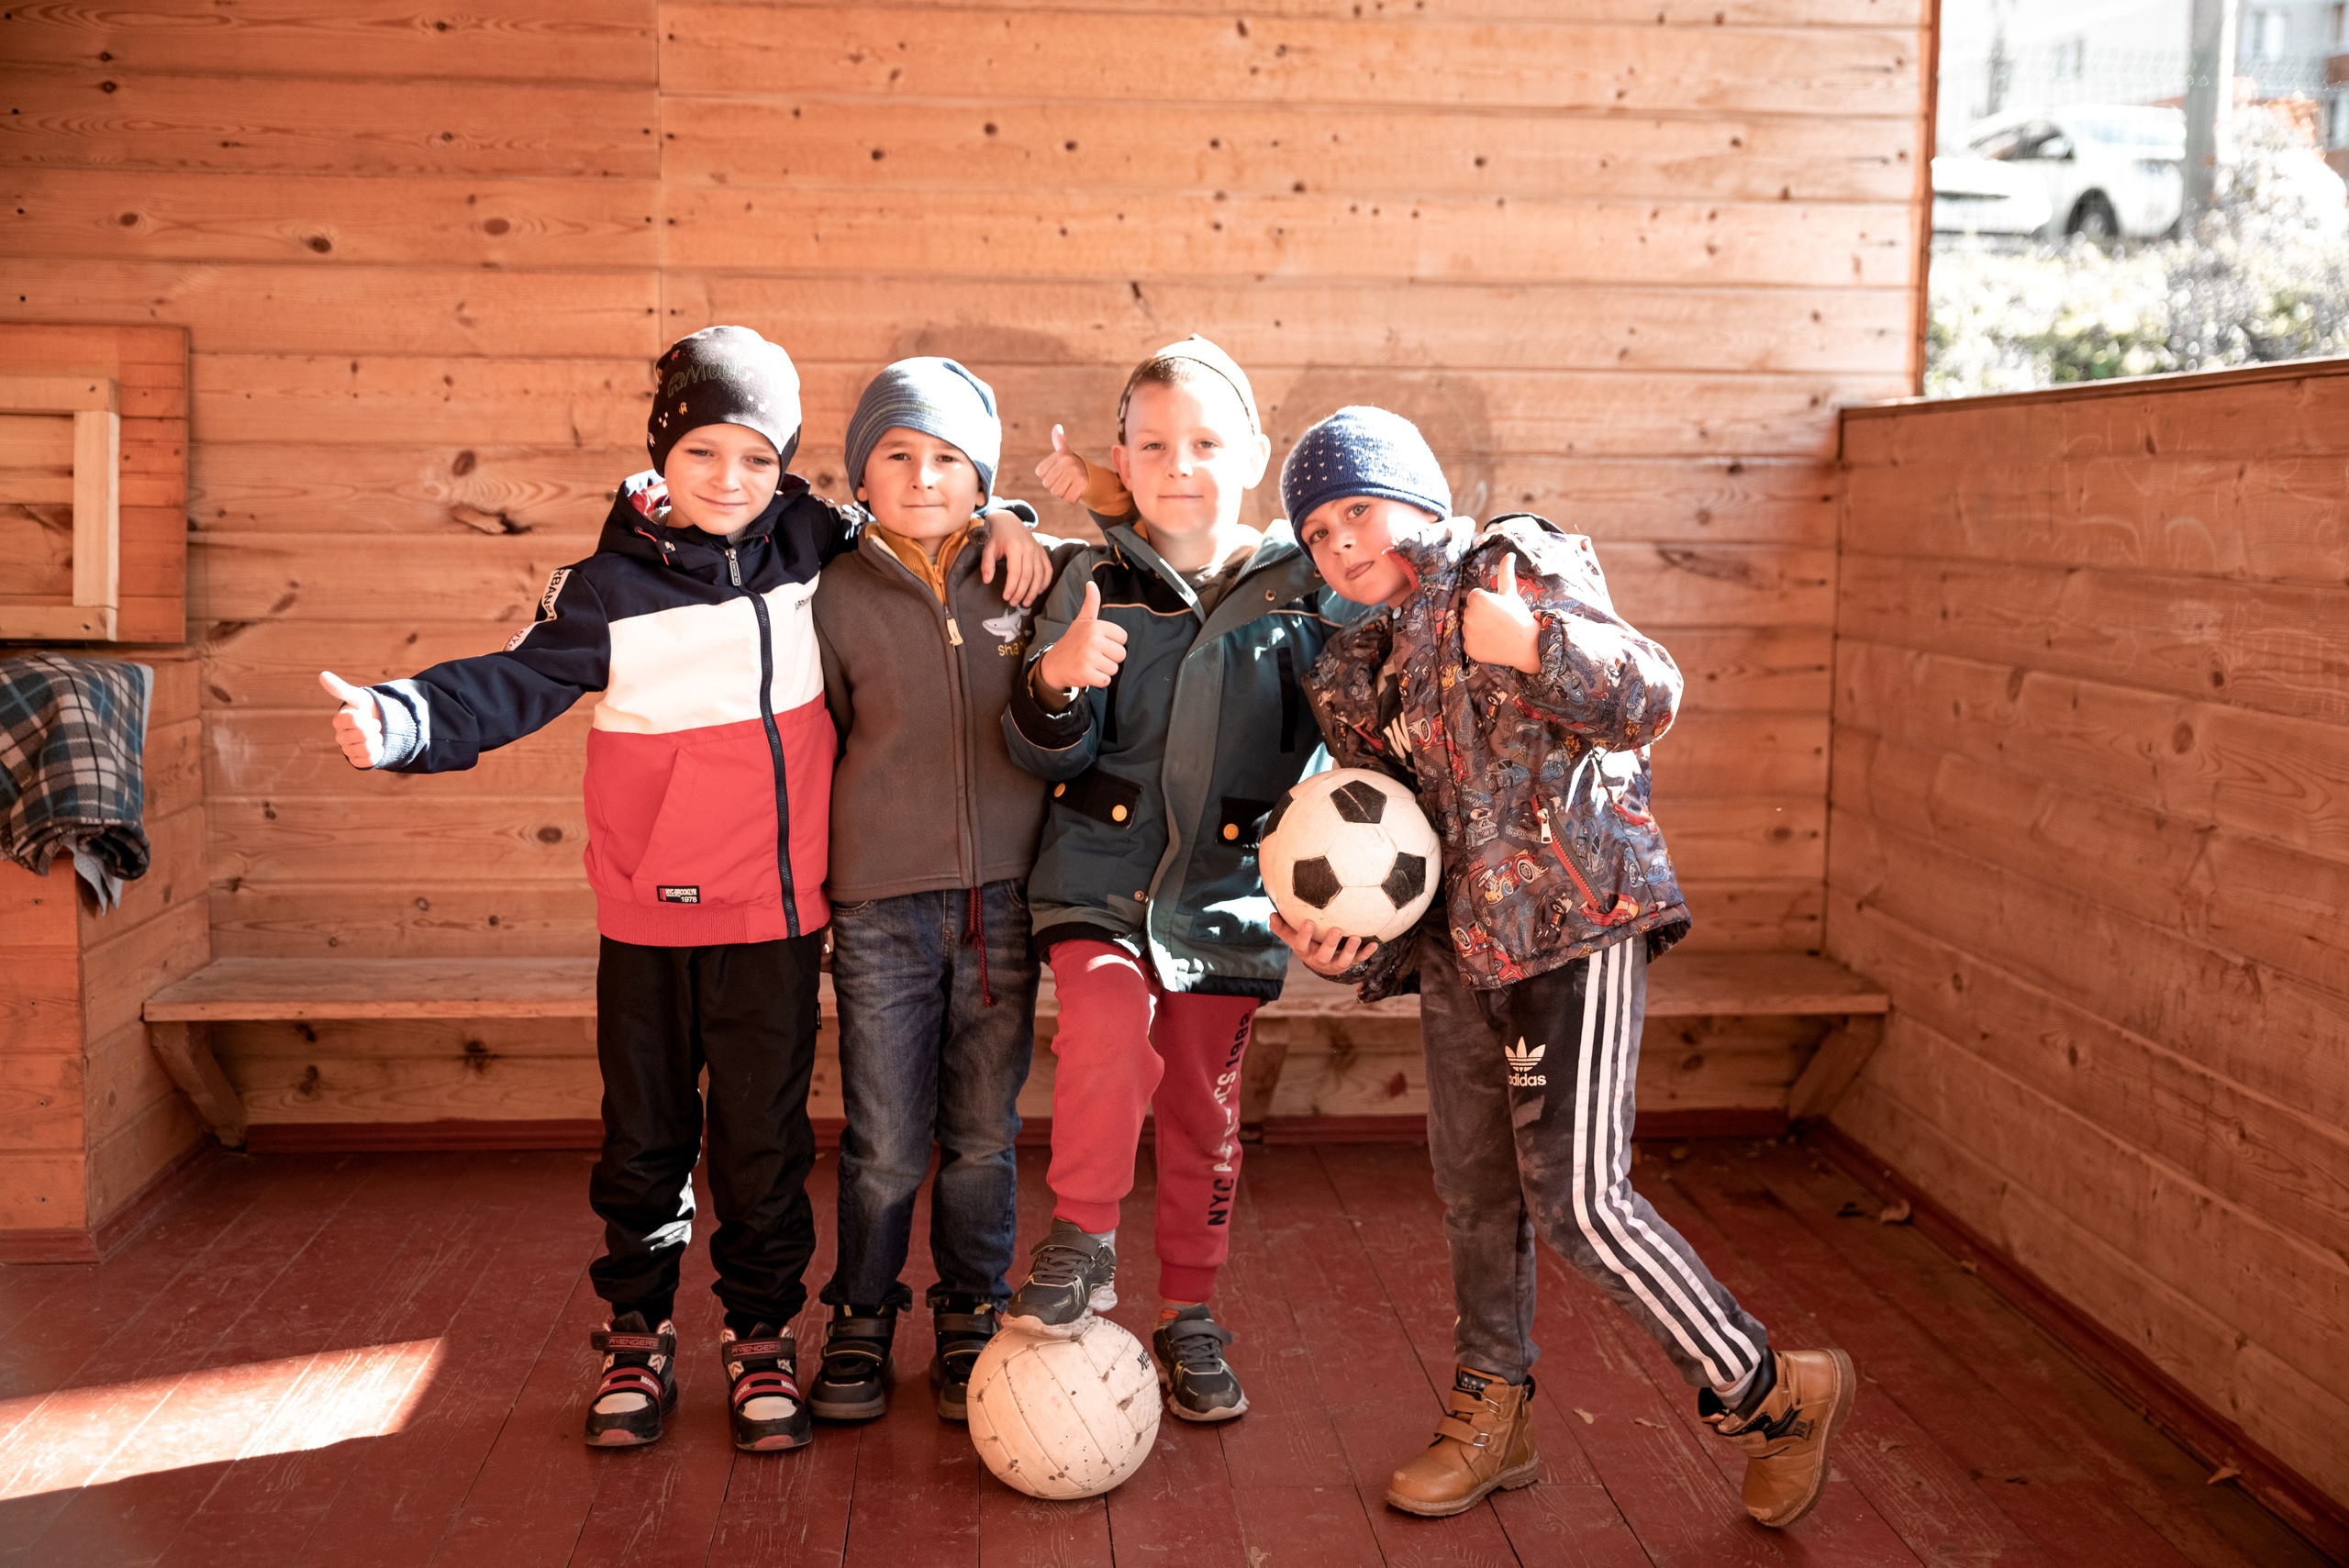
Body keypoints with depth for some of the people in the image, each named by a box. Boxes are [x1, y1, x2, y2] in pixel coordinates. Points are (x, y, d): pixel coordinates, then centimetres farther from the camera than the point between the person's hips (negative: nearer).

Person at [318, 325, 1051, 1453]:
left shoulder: (815, 546, 2)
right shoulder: (613, 587, -5)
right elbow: (516, 684, -11)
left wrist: (996, 519, 1)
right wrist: (403, 722, -27)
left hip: (776, 913, 1)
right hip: (648, 915, -1)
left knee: (764, 1138, 8)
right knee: (644, 1136, 11)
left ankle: (762, 1337, 24)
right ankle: (636, 1338, 26)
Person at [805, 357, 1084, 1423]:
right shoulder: (837, 595, 0)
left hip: (1003, 896, 1)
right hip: (880, 905, -1)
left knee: (984, 1137, 9)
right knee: (884, 1145, 3)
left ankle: (970, 1325, 27)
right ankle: (859, 1326, 24)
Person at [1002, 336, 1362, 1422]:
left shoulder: (1302, 590, -1)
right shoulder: (1095, 585, -3)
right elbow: (1042, 753, -7)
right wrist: (1055, 682, -27)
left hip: (1228, 893, 2)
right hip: (1100, 879, -1)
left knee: (1205, 1115, 10)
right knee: (1108, 1035, -28)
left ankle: (1188, 1319, 29)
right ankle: (1083, 1244, -6)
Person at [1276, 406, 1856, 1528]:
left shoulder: (1520, 565, -6)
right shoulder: (1354, 672, 15)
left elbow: (1649, 698, -15)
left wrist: (1536, 646, -29)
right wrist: (1345, 944, 3)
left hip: (1576, 923, -8)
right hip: (1457, 945, 8)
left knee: (1576, 1197, -12)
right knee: (1475, 1192, 16)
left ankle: (1770, 1398, 6)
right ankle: (1492, 1415, 34)